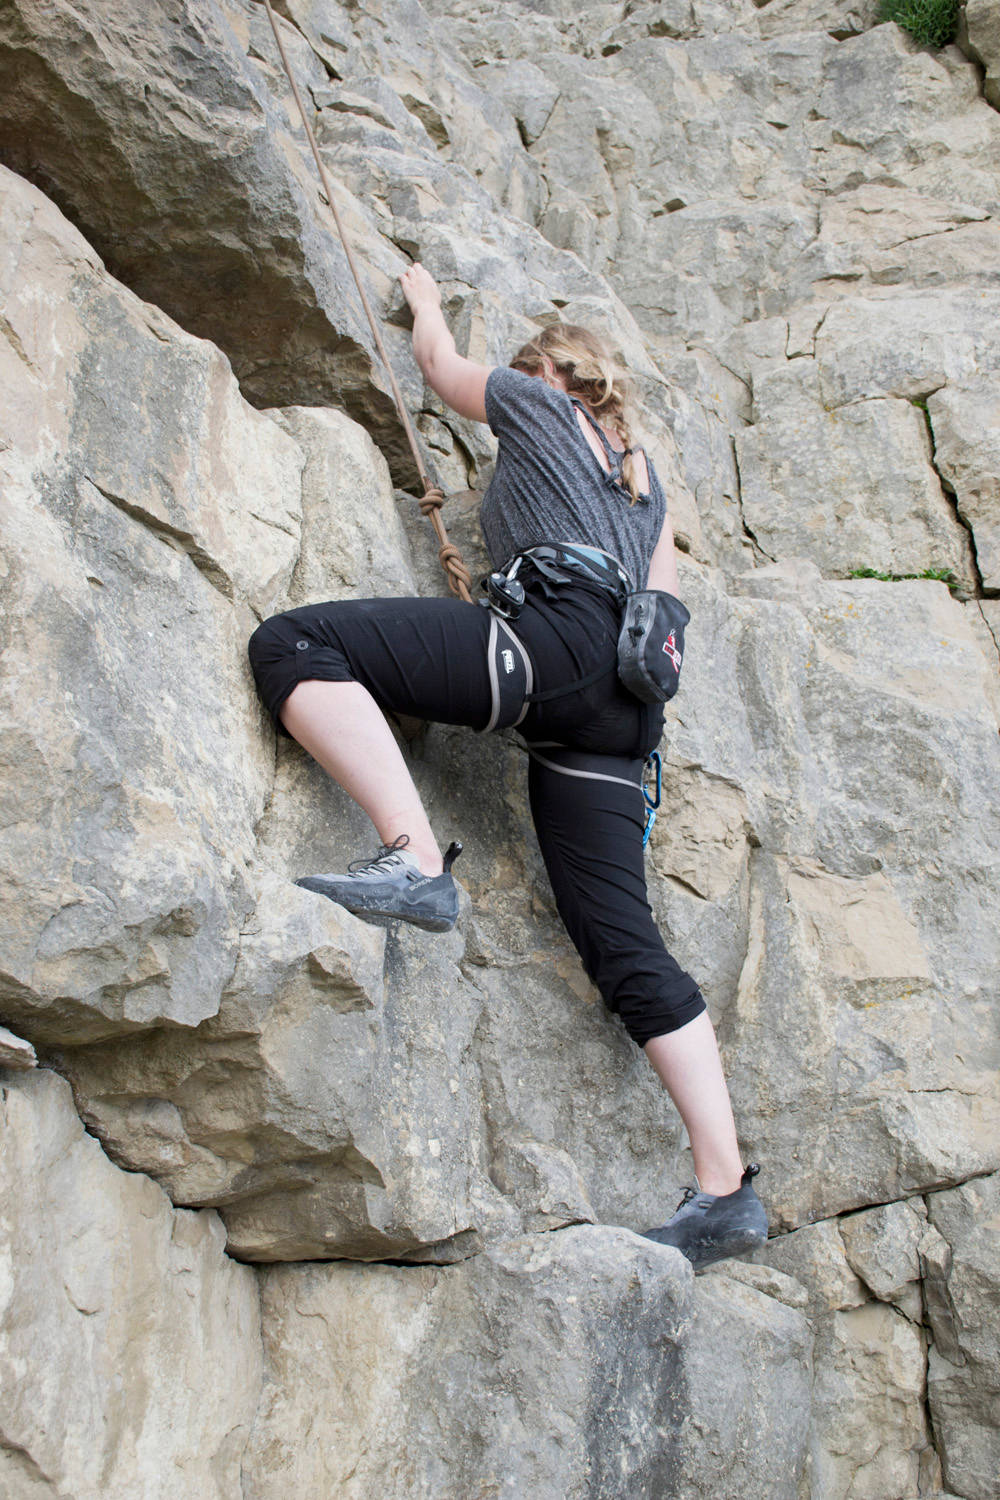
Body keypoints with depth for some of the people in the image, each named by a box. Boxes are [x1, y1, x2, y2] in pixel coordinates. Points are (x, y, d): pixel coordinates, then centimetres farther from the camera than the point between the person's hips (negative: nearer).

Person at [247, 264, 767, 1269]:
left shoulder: (537, 402, 22)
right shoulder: (645, 479, 37)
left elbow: (438, 360, 39)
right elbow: (663, 600, 30)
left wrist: (423, 296, 57)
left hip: (553, 633, -7)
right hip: (619, 706, 7)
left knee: (294, 645, -15)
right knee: (624, 947, -1)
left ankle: (415, 859, -36)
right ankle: (726, 1191, -8)